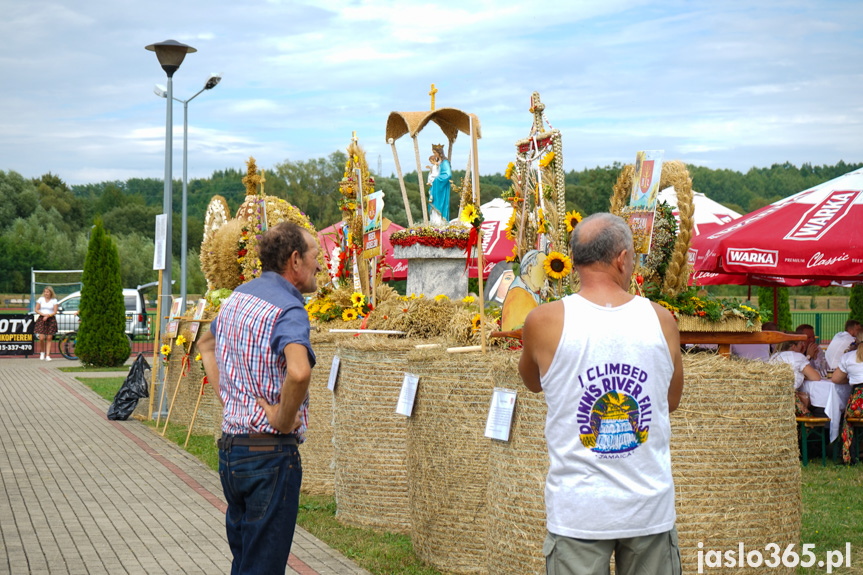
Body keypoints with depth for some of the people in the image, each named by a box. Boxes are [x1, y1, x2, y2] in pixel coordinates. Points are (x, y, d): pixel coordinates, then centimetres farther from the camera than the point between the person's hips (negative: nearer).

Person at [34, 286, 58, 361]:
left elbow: (55, 312, -1)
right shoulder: (41, 299, 6)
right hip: (41, 319, 0)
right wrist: (43, 314, -12)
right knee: (42, 338, -9)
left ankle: (47, 355, -1)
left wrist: (48, 316, -16)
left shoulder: (54, 300, 3)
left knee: (49, 338, -2)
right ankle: (42, 352, 16)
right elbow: (36, 310, 4)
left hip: (51, 320, 0)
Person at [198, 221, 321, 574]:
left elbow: (206, 344, 29)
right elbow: (298, 372, -38)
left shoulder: (238, 297, 10)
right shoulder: (288, 310, -18)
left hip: (229, 448, 9)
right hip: (271, 455, -9)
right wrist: (284, 420, -20)